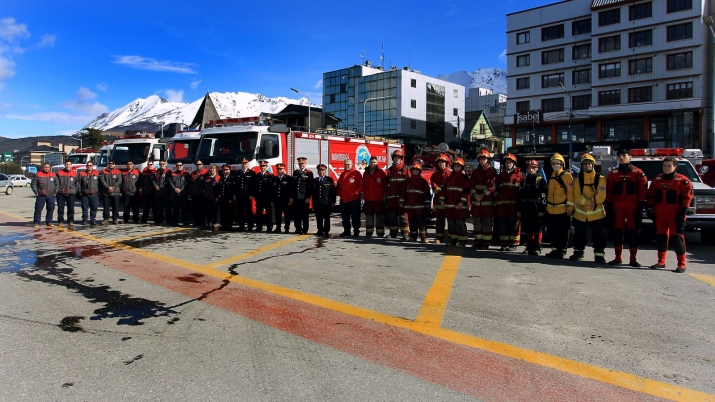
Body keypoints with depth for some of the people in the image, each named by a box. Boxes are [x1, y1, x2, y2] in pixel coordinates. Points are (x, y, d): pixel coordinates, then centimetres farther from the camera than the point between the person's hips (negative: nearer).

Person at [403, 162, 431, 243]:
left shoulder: (423, 181, 2)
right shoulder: (408, 181, 12)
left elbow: (427, 192, -1)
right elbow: (404, 192, 15)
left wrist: (427, 203, -6)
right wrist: (403, 202, 11)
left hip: (420, 205, -4)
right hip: (410, 205, 4)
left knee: (421, 221, -7)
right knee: (412, 222, 8)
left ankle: (423, 237, -6)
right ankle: (413, 236, 16)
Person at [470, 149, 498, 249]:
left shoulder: (493, 171, 1)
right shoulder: (475, 172, 15)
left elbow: (492, 186, -9)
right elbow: (472, 185, 6)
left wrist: (483, 195, -16)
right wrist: (475, 195, -11)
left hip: (488, 201, -5)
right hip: (476, 201, 5)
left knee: (487, 223, -2)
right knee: (477, 222, 8)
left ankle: (486, 243, 2)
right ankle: (477, 242, 16)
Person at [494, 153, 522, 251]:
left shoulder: (519, 175, 5)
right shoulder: (500, 175, 17)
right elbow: (497, 190, 16)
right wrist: (496, 202, 9)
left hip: (514, 204, -4)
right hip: (502, 204, 4)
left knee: (514, 224, -1)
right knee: (502, 224, 4)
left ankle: (513, 243, 7)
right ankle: (504, 244, 11)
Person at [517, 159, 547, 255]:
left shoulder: (541, 180, -1)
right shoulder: (524, 180, 15)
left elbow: (544, 196, -7)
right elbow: (519, 196, 15)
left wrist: (542, 210, -13)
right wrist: (519, 209, 11)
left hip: (536, 209, -5)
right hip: (526, 209, 5)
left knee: (537, 229, -1)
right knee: (528, 229, 9)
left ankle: (537, 248, 4)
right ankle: (529, 247, 19)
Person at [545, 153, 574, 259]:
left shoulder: (566, 175, -7)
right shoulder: (551, 176, 15)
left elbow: (570, 192, -11)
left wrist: (570, 207, -14)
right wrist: (546, 205, 21)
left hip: (562, 210, -7)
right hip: (550, 209, 7)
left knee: (562, 232, 0)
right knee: (552, 231, 12)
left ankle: (562, 251, 7)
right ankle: (555, 249, 22)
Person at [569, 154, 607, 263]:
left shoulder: (600, 179, -3)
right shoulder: (578, 180, 5)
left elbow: (601, 196, -10)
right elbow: (577, 196, -6)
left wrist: (592, 202, -18)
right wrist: (587, 202, -19)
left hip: (596, 213, -3)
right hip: (580, 213, 3)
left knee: (598, 235, -2)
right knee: (579, 235, 12)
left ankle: (599, 255, 6)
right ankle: (578, 252, 26)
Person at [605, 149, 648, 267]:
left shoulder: (638, 173, 1)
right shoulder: (613, 173, 10)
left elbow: (643, 191, -1)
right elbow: (609, 192, 9)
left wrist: (641, 206, -6)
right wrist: (608, 207, 4)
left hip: (633, 209, -2)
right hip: (617, 209, 3)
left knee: (633, 233, 1)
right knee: (617, 233, 5)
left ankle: (633, 259, 9)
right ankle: (618, 258, 14)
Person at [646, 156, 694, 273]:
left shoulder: (682, 180, -4)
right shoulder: (657, 179, 9)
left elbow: (687, 196, -7)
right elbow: (651, 195, 14)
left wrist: (683, 212, -12)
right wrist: (650, 209, 9)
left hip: (675, 216, -4)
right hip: (660, 215, 5)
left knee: (677, 238, -4)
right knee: (661, 237, 9)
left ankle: (681, 264, 4)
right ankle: (661, 262, 19)